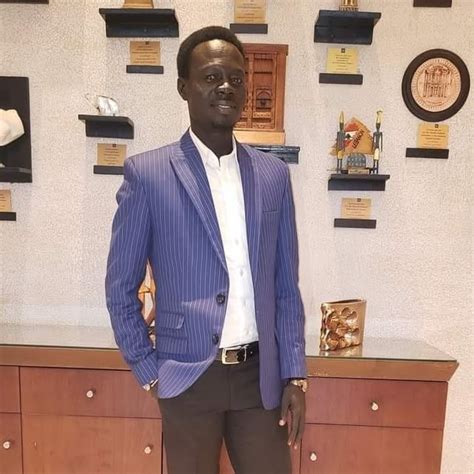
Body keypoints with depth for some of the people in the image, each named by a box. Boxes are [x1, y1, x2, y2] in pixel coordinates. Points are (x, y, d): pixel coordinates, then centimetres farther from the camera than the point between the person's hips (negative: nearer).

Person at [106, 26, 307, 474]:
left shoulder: (273, 174, 2)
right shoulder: (147, 173, -7)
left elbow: (285, 287, 5)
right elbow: (120, 288, -2)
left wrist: (294, 375, 2)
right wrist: (149, 372, -3)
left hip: (261, 373, 3)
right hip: (189, 375, -2)